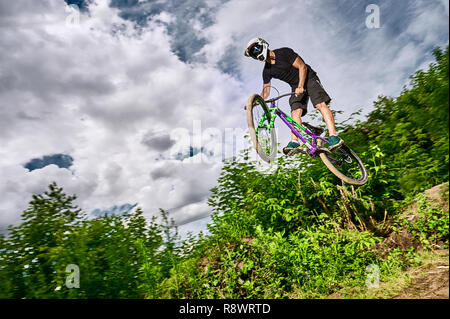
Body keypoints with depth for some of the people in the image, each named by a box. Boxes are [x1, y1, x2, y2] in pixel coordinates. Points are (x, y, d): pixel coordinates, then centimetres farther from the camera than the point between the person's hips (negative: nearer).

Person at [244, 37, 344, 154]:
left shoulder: (284, 53, -15)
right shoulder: (267, 71, 1)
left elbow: (302, 67, -16)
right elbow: (265, 91, 1)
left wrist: (300, 86, -28)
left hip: (309, 79, -5)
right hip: (296, 86, 5)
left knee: (321, 105, -23)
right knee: (295, 111, -17)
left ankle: (333, 137, -33)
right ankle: (294, 142, -31)